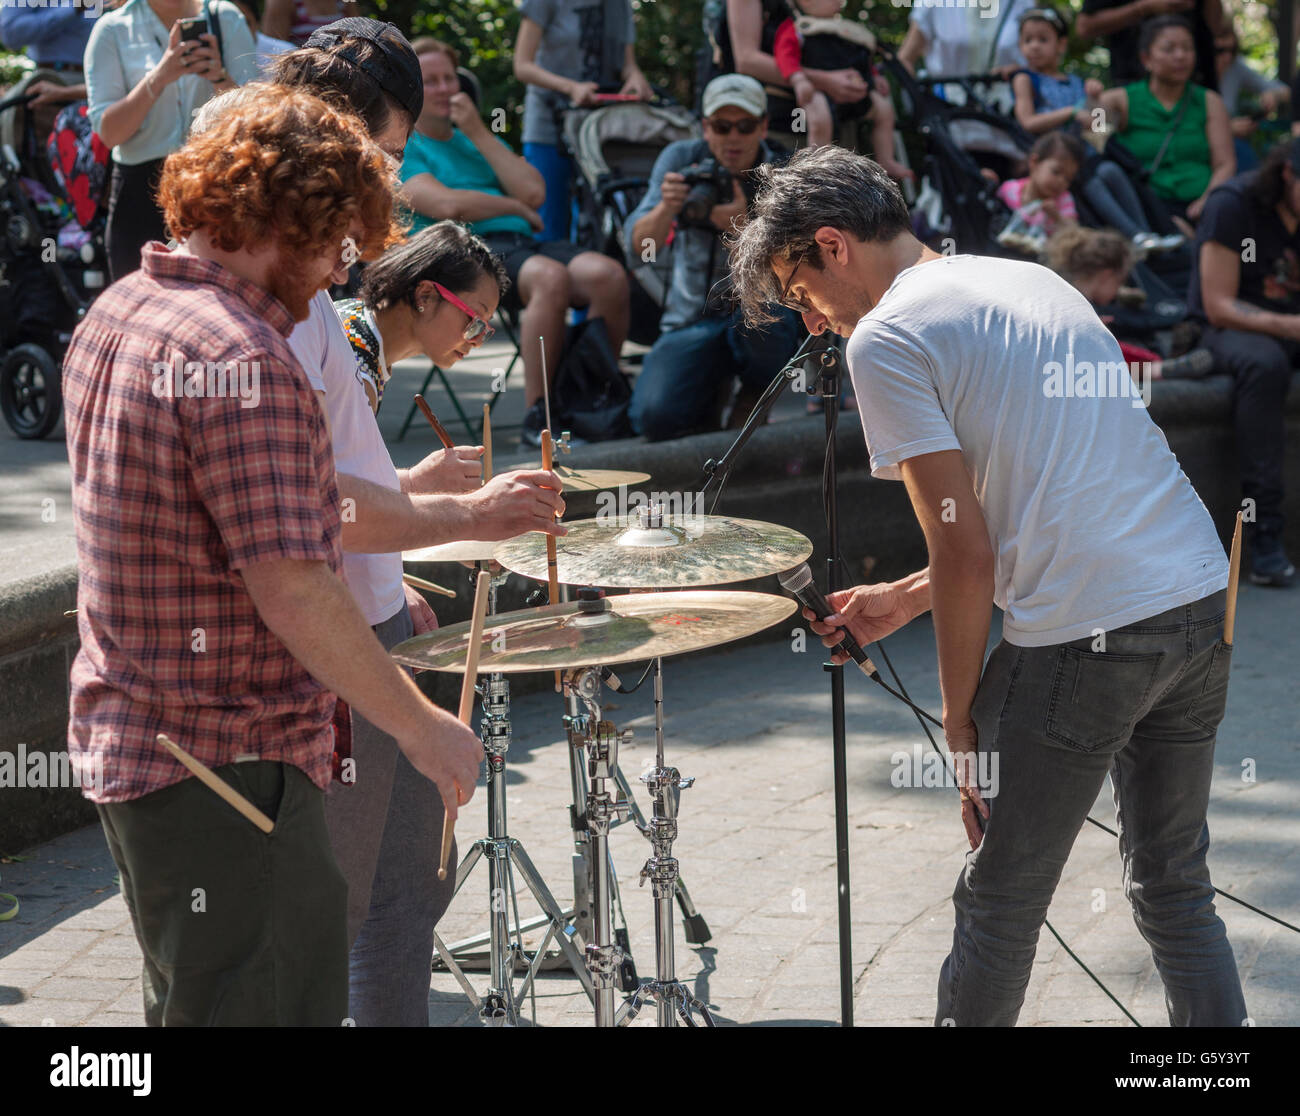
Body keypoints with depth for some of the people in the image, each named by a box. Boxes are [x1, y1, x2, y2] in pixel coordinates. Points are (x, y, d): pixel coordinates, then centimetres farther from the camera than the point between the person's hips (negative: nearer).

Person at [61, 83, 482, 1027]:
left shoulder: (115, 313, 9)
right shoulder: (242, 358, -22)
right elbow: (292, 592, -26)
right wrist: (423, 726, -17)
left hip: (125, 736, 10)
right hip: (226, 764, -10)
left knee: (193, 1000, 22)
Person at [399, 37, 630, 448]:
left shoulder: (477, 138, 30)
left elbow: (534, 193, 12)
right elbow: (447, 205, -8)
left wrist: (478, 133, 9)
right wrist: (517, 209, 4)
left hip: (518, 243, 6)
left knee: (609, 274, -24)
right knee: (551, 277, -37)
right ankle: (537, 418, -32)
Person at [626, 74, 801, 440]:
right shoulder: (681, 159, -2)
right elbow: (639, 247, -11)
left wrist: (743, 227, -31)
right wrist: (666, 208, -31)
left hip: (765, 327, -1)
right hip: (691, 323, 1)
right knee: (654, 417, -26)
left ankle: (757, 391, -5)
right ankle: (714, 390, 11)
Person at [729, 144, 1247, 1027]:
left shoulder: (886, 339, -6)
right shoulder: (1033, 281, 19)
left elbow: (967, 551, -11)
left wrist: (960, 719, -1)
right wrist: (905, 600, 26)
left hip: (1087, 639, -8)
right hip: (1203, 599, 8)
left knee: (998, 908, 8)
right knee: (1174, 887, 19)